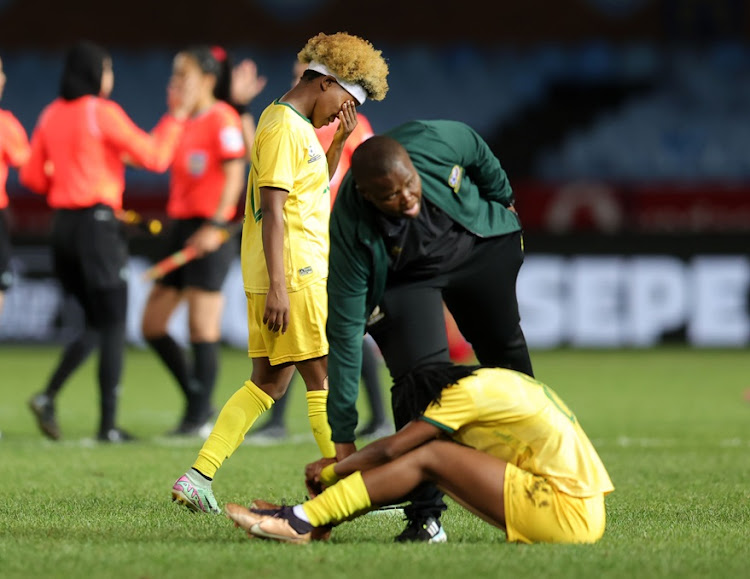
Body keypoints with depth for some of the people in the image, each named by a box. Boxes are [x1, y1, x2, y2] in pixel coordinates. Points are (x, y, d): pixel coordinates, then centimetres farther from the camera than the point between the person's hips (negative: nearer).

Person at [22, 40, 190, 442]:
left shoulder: (51, 115, 9)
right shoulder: (102, 112, -10)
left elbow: (32, 176, 12)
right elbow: (154, 158, -10)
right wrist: (175, 117, 1)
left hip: (63, 224, 7)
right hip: (97, 223, -7)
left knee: (96, 325, 16)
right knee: (112, 326, 1)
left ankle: (48, 397, -2)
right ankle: (108, 425, 1)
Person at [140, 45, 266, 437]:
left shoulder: (223, 118, -8)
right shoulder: (183, 120, 13)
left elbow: (234, 176, -14)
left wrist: (215, 226, -21)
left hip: (211, 231, -8)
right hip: (181, 225, 9)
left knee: (202, 328, -5)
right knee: (152, 324, 8)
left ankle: (200, 418, 3)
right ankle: (197, 401, 18)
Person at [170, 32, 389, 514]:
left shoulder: (296, 125, 19)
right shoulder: (284, 127, -13)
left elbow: (316, 190, 30)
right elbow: (272, 209, -19)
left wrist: (340, 141, 15)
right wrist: (278, 287, -24)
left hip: (286, 277, 10)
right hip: (293, 275, -10)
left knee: (268, 383, 8)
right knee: (325, 379, -5)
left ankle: (198, 477, 4)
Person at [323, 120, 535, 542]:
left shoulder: (438, 141, -37)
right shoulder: (352, 232, -38)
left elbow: (479, 154, -10)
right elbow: (345, 332, -33)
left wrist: (504, 201, 9)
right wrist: (343, 438, -32)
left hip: (482, 245, 4)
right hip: (404, 280, -4)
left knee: (505, 350, 18)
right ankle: (426, 514, -15)